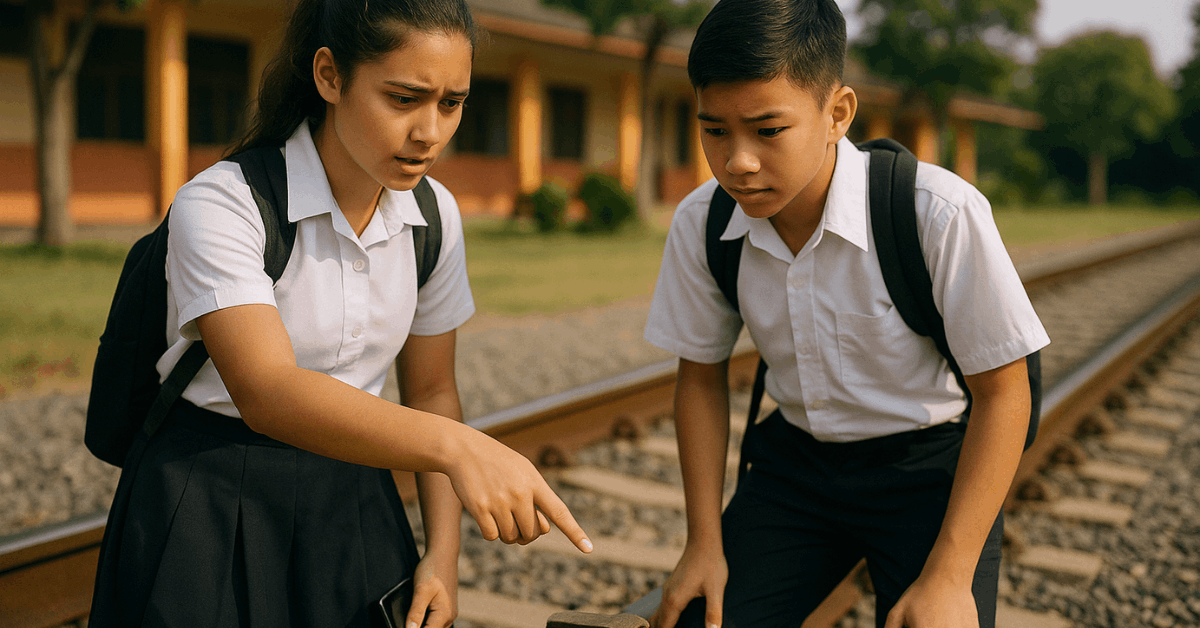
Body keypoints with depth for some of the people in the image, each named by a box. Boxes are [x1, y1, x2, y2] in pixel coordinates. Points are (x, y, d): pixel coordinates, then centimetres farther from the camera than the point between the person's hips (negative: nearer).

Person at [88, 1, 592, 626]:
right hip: (210, 514, -4)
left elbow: (431, 391, 5)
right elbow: (266, 392, -35)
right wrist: (454, 445, -48)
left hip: (354, 502, 5)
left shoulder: (434, 217, -3)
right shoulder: (219, 205, -21)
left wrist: (442, 552, -5)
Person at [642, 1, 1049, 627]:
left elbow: (1001, 392, -17)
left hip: (928, 469, -3)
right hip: (794, 463, 3)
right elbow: (701, 376, 2)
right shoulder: (700, 224, -12)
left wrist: (948, 577, -19)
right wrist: (705, 542, -1)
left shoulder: (941, 215, -26)